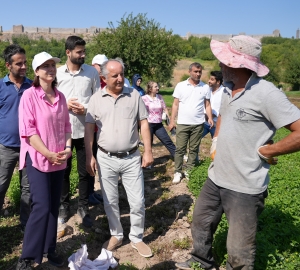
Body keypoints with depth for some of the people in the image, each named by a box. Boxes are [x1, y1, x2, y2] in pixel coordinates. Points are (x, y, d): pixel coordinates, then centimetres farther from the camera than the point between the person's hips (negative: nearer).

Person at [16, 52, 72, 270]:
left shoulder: (60, 97, 8)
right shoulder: (30, 95, -9)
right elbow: (27, 130, -14)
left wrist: (68, 148, -2)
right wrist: (48, 154, -17)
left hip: (59, 160, 6)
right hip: (38, 158, -5)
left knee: (54, 207, 11)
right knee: (42, 207, -7)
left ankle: (50, 249, 26)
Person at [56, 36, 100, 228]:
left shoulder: (92, 72, 0)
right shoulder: (57, 73, -1)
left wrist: (86, 109, -15)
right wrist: (64, 104, -13)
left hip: (85, 129, 0)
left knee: (85, 172, 8)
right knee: (63, 171, 14)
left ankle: (84, 207, 26)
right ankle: (64, 205, 34)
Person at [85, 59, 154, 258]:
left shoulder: (134, 95, -1)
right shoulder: (96, 99, 0)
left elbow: (144, 123, 1)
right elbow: (89, 128, 2)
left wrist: (148, 151, -3)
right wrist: (89, 156, -3)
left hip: (131, 158, 0)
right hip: (106, 159, 1)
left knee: (138, 202, 5)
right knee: (110, 202, 13)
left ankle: (137, 238, 25)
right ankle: (116, 235, 33)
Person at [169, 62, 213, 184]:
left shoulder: (205, 87, 3)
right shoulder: (180, 86, -1)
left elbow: (207, 105, 7)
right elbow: (175, 104, 2)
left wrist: (210, 118, -8)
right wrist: (172, 121, -3)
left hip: (198, 124, 1)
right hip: (182, 123, -1)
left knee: (194, 149, 9)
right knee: (180, 149, 2)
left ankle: (189, 171, 21)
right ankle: (178, 172, 12)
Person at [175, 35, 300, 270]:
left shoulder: (266, 94, -21)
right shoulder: (227, 89, 5)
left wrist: (266, 151, -17)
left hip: (245, 187, -8)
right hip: (215, 178, 9)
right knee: (201, 224, 27)